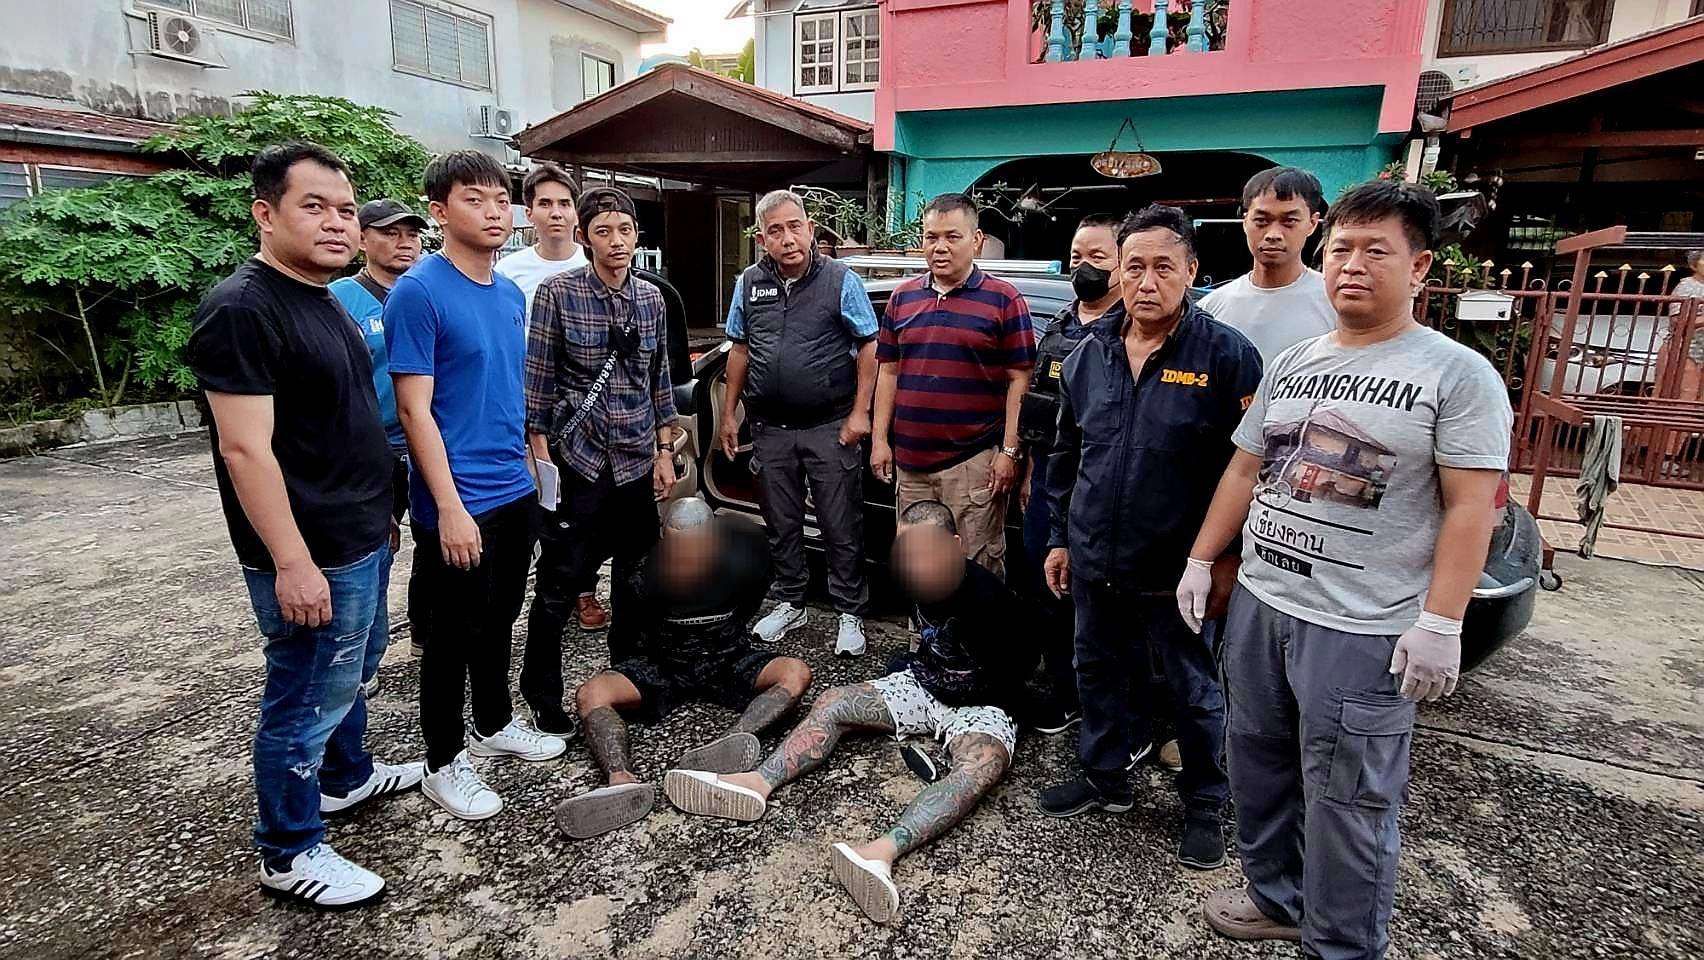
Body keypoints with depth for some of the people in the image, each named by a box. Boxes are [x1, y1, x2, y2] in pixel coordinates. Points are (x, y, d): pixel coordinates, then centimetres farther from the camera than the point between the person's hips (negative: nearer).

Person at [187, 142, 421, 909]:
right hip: (311, 556, -9)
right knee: (305, 699, 3)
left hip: (358, 539, 9)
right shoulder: (242, 310, -18)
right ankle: (289, 854, 20)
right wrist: (292, 562, -23)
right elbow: (245, 450, -22)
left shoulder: (323, 300, 12)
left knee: (346, 673, 25)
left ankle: (346, 776, 45)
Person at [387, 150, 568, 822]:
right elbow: (415, 409, -17)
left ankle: (495, 725, 39)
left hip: (515, 492, 7)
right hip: (458, 503, -7)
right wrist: (450, 508, -20)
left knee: (499, 620, 20)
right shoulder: (418, 292, -14)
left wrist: (535, 461, 16)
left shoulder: (511, 294, 9)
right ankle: (445, 762, 23)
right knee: (455, 633, 6)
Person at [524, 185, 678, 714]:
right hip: (577, 460, -4)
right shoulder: (558, 292, -6)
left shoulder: (651, 297, 7)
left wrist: (664, 452, 9)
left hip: (637, 462, 4)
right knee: (560, 583, 1)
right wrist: (541, 455, -8)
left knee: (635, 580, 13)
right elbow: (538, 380, -5)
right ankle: (542, 694, 19)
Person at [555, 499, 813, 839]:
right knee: (590, 694, -26)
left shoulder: (742, 560, -15)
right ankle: (622, 779, -50)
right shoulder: (647, 572, -17)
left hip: (728, 660, 0)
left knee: (797, 673, -29)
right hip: (664, 664, 0)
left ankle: (731, 741, -51)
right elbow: (632, 629, 0)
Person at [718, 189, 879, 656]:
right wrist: (729, 412, 11)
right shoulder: (749, 284, 7)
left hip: (830, 427, -4)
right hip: (770, 428, 4)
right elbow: (740, 350, 14)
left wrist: (859, 412, -10)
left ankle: (850, 613, 16)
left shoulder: (841, 280, -5)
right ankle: (790, 603, 31)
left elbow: (869, 347, -4)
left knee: (842, 528, 2)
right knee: (781, 525, 15)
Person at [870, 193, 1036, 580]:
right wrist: (880, 439, 8)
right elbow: (888, 372, 14)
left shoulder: (1003, 299, -2)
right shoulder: (903, 297, 12)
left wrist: (1009, 451, -10)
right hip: (909, 461, 5)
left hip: (974, 461, -5)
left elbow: (1019, 380, -5)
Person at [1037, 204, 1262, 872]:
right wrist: (1061, 537, 12)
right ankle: (1104, 777, 40)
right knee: (1100, 674, 19)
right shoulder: (1090, 353, 5)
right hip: (1096, 564, 5)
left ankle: (1205, 805, 32)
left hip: (1178, 571, -5)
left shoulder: (1226, 356, -11)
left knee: (1195, 693, 12)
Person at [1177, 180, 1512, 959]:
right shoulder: (1292, 364, 11)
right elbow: (1244, 470, 14)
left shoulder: (1458, 374, -6)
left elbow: (1469, 507, -11)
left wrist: (1440, 623, -17)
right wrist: (1201, 561, 11)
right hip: (1257, 603, 6)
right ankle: (1278, 897, 38)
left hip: (1362, 630, -6)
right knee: (1258, 766, 18)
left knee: (1346, 801, 3)